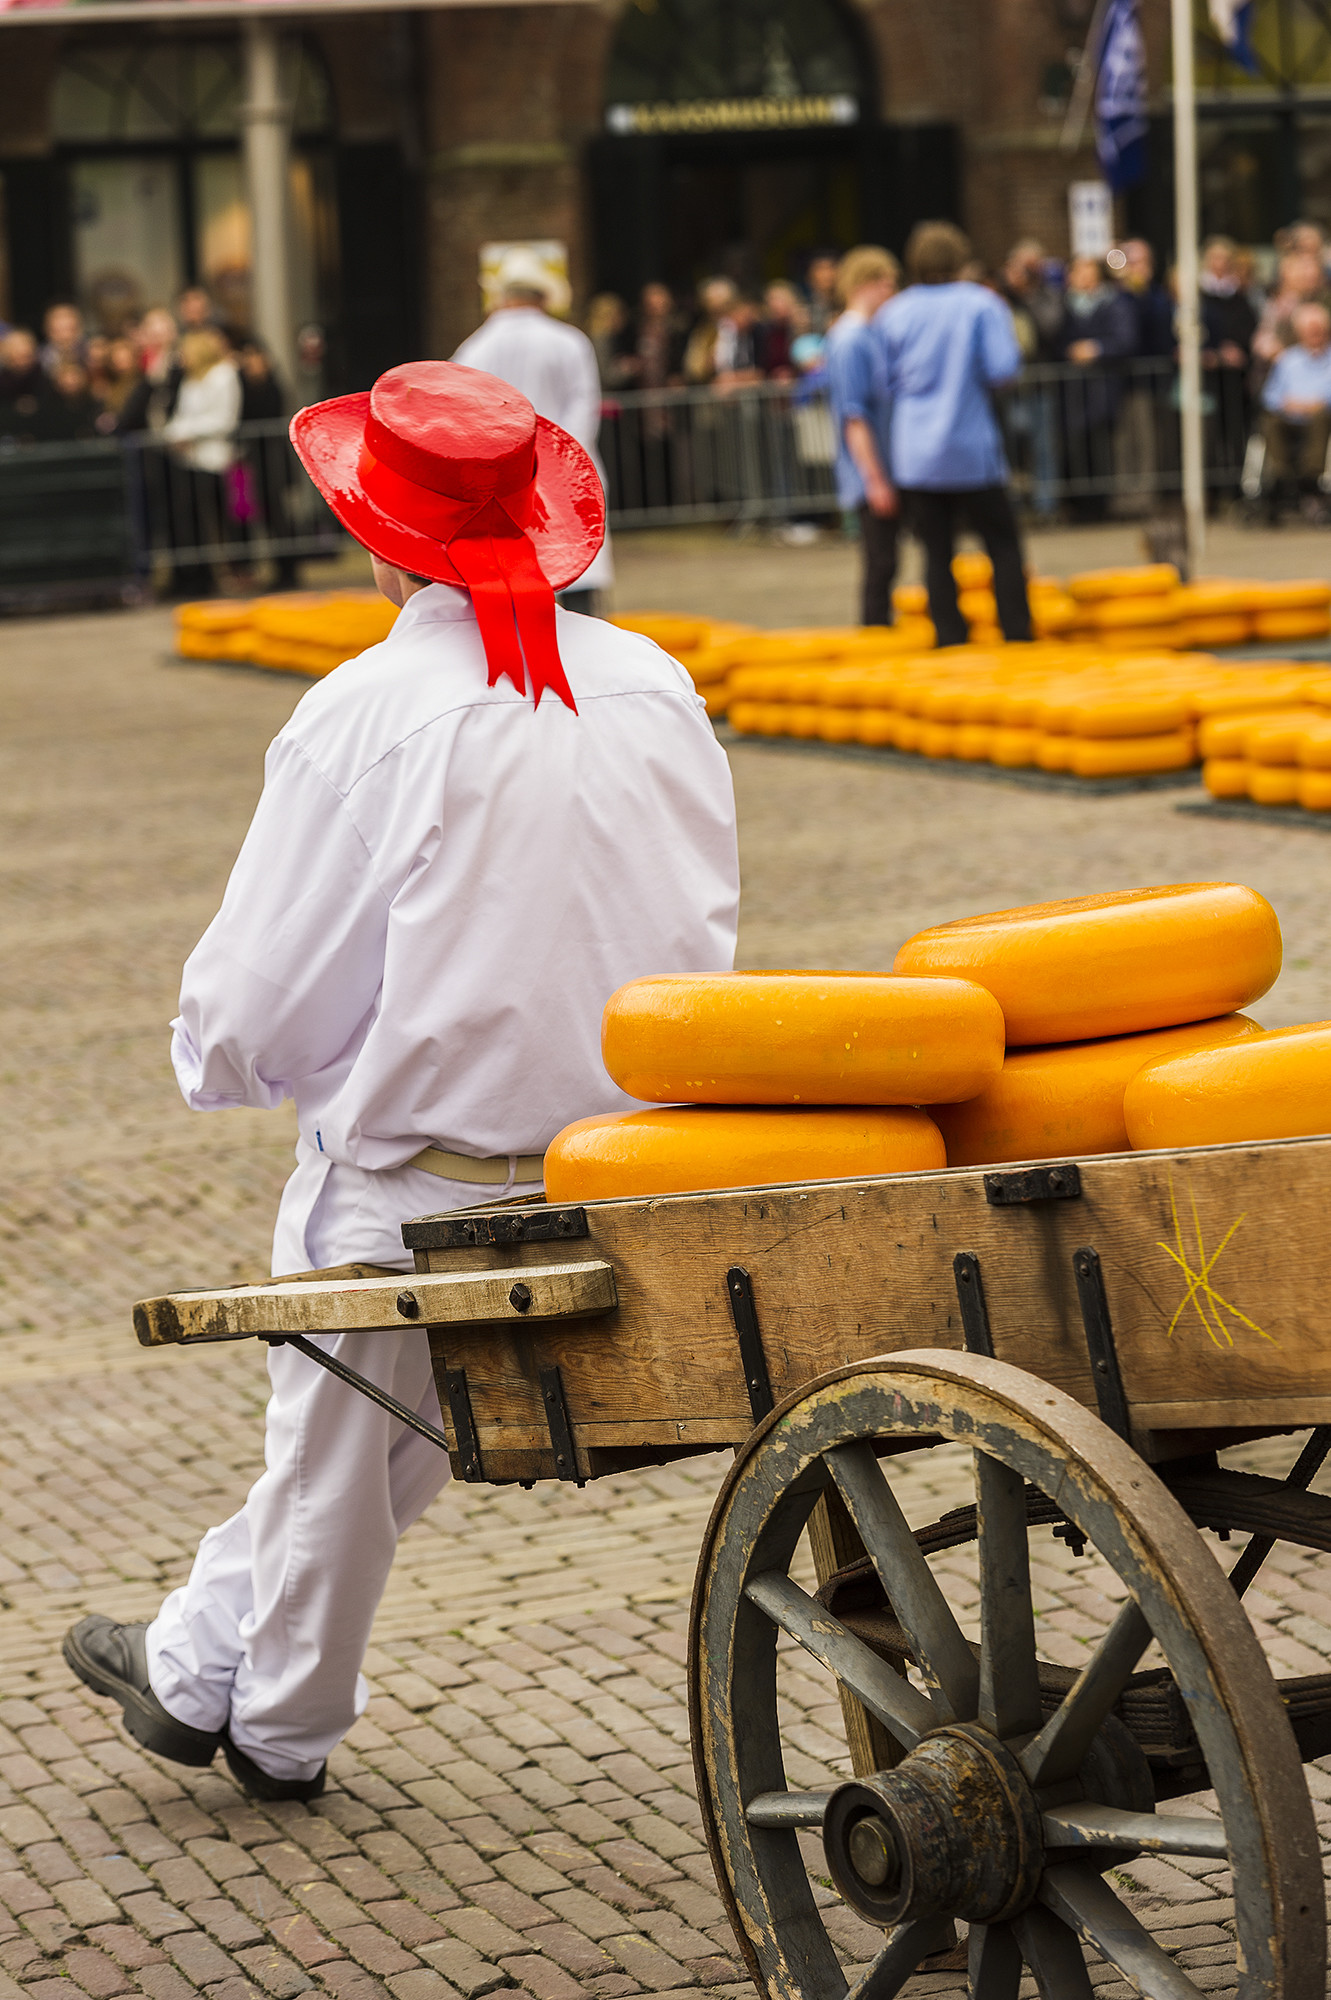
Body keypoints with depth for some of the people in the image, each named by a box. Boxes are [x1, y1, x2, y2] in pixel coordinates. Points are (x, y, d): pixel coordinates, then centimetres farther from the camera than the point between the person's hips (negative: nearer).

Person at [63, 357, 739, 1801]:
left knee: (344, 1448, 16)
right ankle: (200, 1665, 41)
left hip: (415, 1172, -6)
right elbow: (701, 934, 8)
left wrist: (218, 1060, 11)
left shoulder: (369, 716, -17)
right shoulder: (652, 687, -1)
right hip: (619, 1157, 6)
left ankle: (275, 1726, 37)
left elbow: (260, 991, -12)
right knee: (370, 1437, 23)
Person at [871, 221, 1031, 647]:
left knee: (937, 554, 5)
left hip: (914, 455, 2)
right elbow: (1003, 368, -12)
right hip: (972, 451, -2)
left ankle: (952, 643, 1)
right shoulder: (981, 305, -3)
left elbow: (884, 385, 8)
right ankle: (1018, 635, 3)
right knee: (1003, 545, 8)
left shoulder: (892, 314, 4)